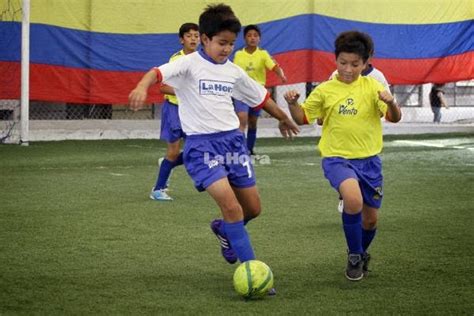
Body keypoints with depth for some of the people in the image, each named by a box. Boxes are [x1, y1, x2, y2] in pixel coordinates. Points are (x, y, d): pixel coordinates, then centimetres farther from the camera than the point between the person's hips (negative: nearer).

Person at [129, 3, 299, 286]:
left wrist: (283, 118, 39)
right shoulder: (190, 64, -8)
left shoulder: (234, 72, 9)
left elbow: (261, 97, 25)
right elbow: (159, 72, -27)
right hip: (202, 145, -6)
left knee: (253, 209, 9)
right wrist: (142, 87, -49)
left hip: (233, 140, 6)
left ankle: (224, 230, 42)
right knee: (231, 205, -19)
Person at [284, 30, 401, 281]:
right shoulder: (325, 90, -1)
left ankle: (362, 253, 43)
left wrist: (390, 102, -30)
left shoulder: (372, 87, -2)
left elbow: (395, 118, -8)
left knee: (370, 218, 11)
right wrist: (292, 104, -15)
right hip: (337, 158, -2)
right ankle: (354, 256, -9)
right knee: (353, 200, -30)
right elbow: (302, 118, 5)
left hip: (369, 159, 2)